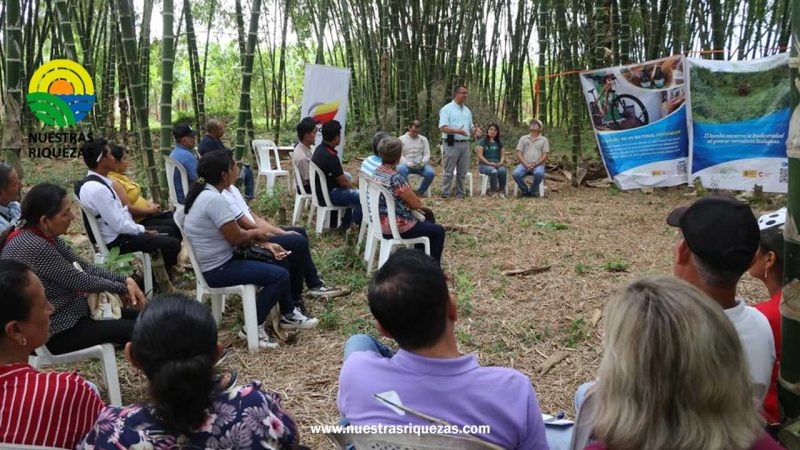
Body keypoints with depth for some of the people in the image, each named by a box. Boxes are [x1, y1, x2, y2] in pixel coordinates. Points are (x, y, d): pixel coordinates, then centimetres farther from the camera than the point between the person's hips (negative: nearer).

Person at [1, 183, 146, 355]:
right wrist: (122, 288, -7)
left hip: (67, 310, 10)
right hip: (53, 331, -9)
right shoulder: (35, 248, -28)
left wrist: (125, 280, -6)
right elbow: (81, 281, -21)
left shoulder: (45, 236, 0)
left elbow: (84, 267, 5)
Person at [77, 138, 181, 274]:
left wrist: (141, 228, 6)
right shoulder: (97, 188, -26)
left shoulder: (99, 181, 5)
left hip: (119, 231, 10)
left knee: (170, 230, 17)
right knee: (173, 244, -14)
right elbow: (119, 225, -24)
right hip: (115, 240, -10)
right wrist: (144, 230, -11)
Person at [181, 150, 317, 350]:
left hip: (216, 261, 11)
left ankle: (288, 315, 22)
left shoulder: (203, 193, 8)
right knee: (279, 275, -15)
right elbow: (237, 238, -23)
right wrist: (256, 233, -2)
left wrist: (265, 244, 2)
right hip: (218, 269, -11)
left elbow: (234, 231, 11)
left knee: (277, 261, 15)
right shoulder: (214, 199, -25)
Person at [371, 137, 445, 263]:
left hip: (381, 223, 9)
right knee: (438, 231, 9)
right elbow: (417, 204, -16)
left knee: (425, 221, 31)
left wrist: (409, 204, 2)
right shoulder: (395, 178, -28)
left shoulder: (377, 172, 0)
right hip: (396, 227, -9)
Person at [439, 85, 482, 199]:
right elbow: (443, 127, -14)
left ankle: (460, 194, 17)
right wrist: (457, 131, -28)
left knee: (462, 172, 9)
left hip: (465, 144, 6)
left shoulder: (467, 110, 17)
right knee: (449, 171, -4)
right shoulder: (447, 109, -4)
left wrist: (476, 130, -2)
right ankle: (445, 194, 0)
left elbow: (471, 127, 22)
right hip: (451, 144, -6)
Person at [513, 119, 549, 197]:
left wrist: (534, 164, -13)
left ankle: (533, 191, -10)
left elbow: (545, 156, 3)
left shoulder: (544, 140, 13)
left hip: (538, 165, -1)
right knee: (516, 173, -32)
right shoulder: (523, 138, 17)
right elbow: (519, 153, 7)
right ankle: (525, 191, -6)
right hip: (524, 164, 1)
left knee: (539, 173, -37)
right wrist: (526, 165, -11)